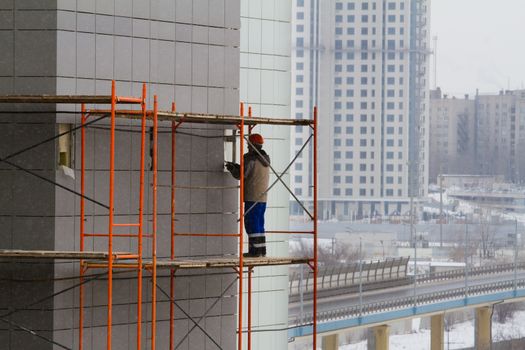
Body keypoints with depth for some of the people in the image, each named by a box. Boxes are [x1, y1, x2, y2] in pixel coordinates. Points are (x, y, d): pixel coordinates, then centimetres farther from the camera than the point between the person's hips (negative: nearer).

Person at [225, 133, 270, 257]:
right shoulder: (265, 159, 14)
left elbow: (241, 175, -15)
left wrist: (231, 169, 4)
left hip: (252, 198, -8)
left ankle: (254, 249, -9)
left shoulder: (251, 159, -12)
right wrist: (235, 166, 21)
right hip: (263, 197, 8)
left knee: (251, 223, -5)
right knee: (259, 224, 13)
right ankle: (262, 249, 13)